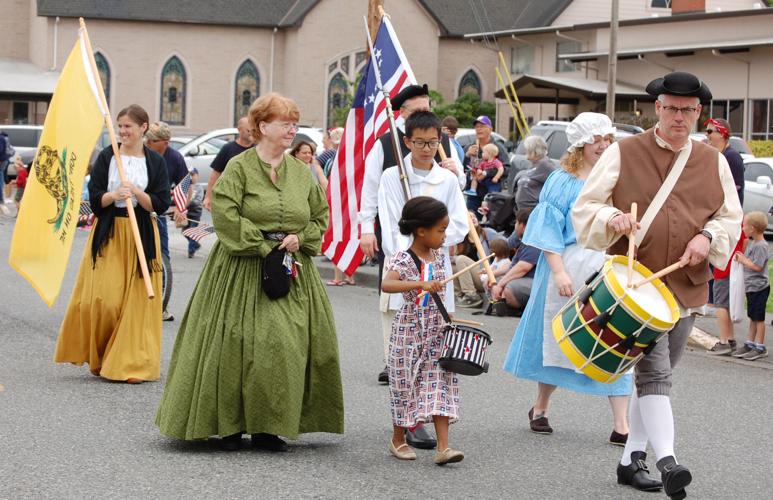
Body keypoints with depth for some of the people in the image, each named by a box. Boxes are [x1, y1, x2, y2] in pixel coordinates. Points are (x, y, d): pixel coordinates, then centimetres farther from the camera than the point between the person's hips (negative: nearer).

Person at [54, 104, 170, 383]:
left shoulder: (155, 161, 3)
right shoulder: (107, 157, 4)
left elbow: (161, 205, -2)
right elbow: (95, 198, 1)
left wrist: (137, 193, -17)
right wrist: (114, 195, -18)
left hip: (142, 235, 0)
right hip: (108, 234, 0)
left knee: (137, 300, -3)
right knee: (103, 298, -6)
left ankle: (132, 363, 3)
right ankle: (99, 359, 12)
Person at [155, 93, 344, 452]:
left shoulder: (301, 172, 11)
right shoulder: (239, 167, -5)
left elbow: (320, 217, 16)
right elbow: (225, 214, -16)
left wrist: (300, 239, -3)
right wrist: (262, 246, -15)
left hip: (292, 270, 5)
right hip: (244, 272, -5)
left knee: (289, 346, -1)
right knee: (238, 347, -6)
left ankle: (269, 428, 8)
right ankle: (230, 425, 6)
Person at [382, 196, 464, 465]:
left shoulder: (439, 256, 6)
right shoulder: (403, 259, -16)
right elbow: (386, 284, -35)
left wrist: (447, 319, 21)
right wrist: (419, 284, -45)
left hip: (436, 331, 5)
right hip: (409, 331, -5)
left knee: (440, 384, -3)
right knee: (405, 383, 6)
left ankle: (443, 447, -7)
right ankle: (398, 439, 26)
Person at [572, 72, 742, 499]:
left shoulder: (713, 162, 10)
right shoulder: (623, 154, 0)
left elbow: (731, 218, 13)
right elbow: (585, 207, 0)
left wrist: (709, 236, -8)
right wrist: (612, 219, -21)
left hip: (687, 286, 5)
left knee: (656, 374, 13)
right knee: (655, 371, -17)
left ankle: (632, 458, 24)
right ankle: (666, 460, -26)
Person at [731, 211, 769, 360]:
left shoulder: (761, 246, -18)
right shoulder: (752, 243, 10)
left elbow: (757, 266, -23)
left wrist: (743, 260, -12)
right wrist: (741, 258, -2)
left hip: (759, 287, -9)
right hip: (751, 287, 9)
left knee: (758, 317, -2)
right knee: (752, 317, 15)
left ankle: (760, 348, 5)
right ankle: (750, 344, 22)